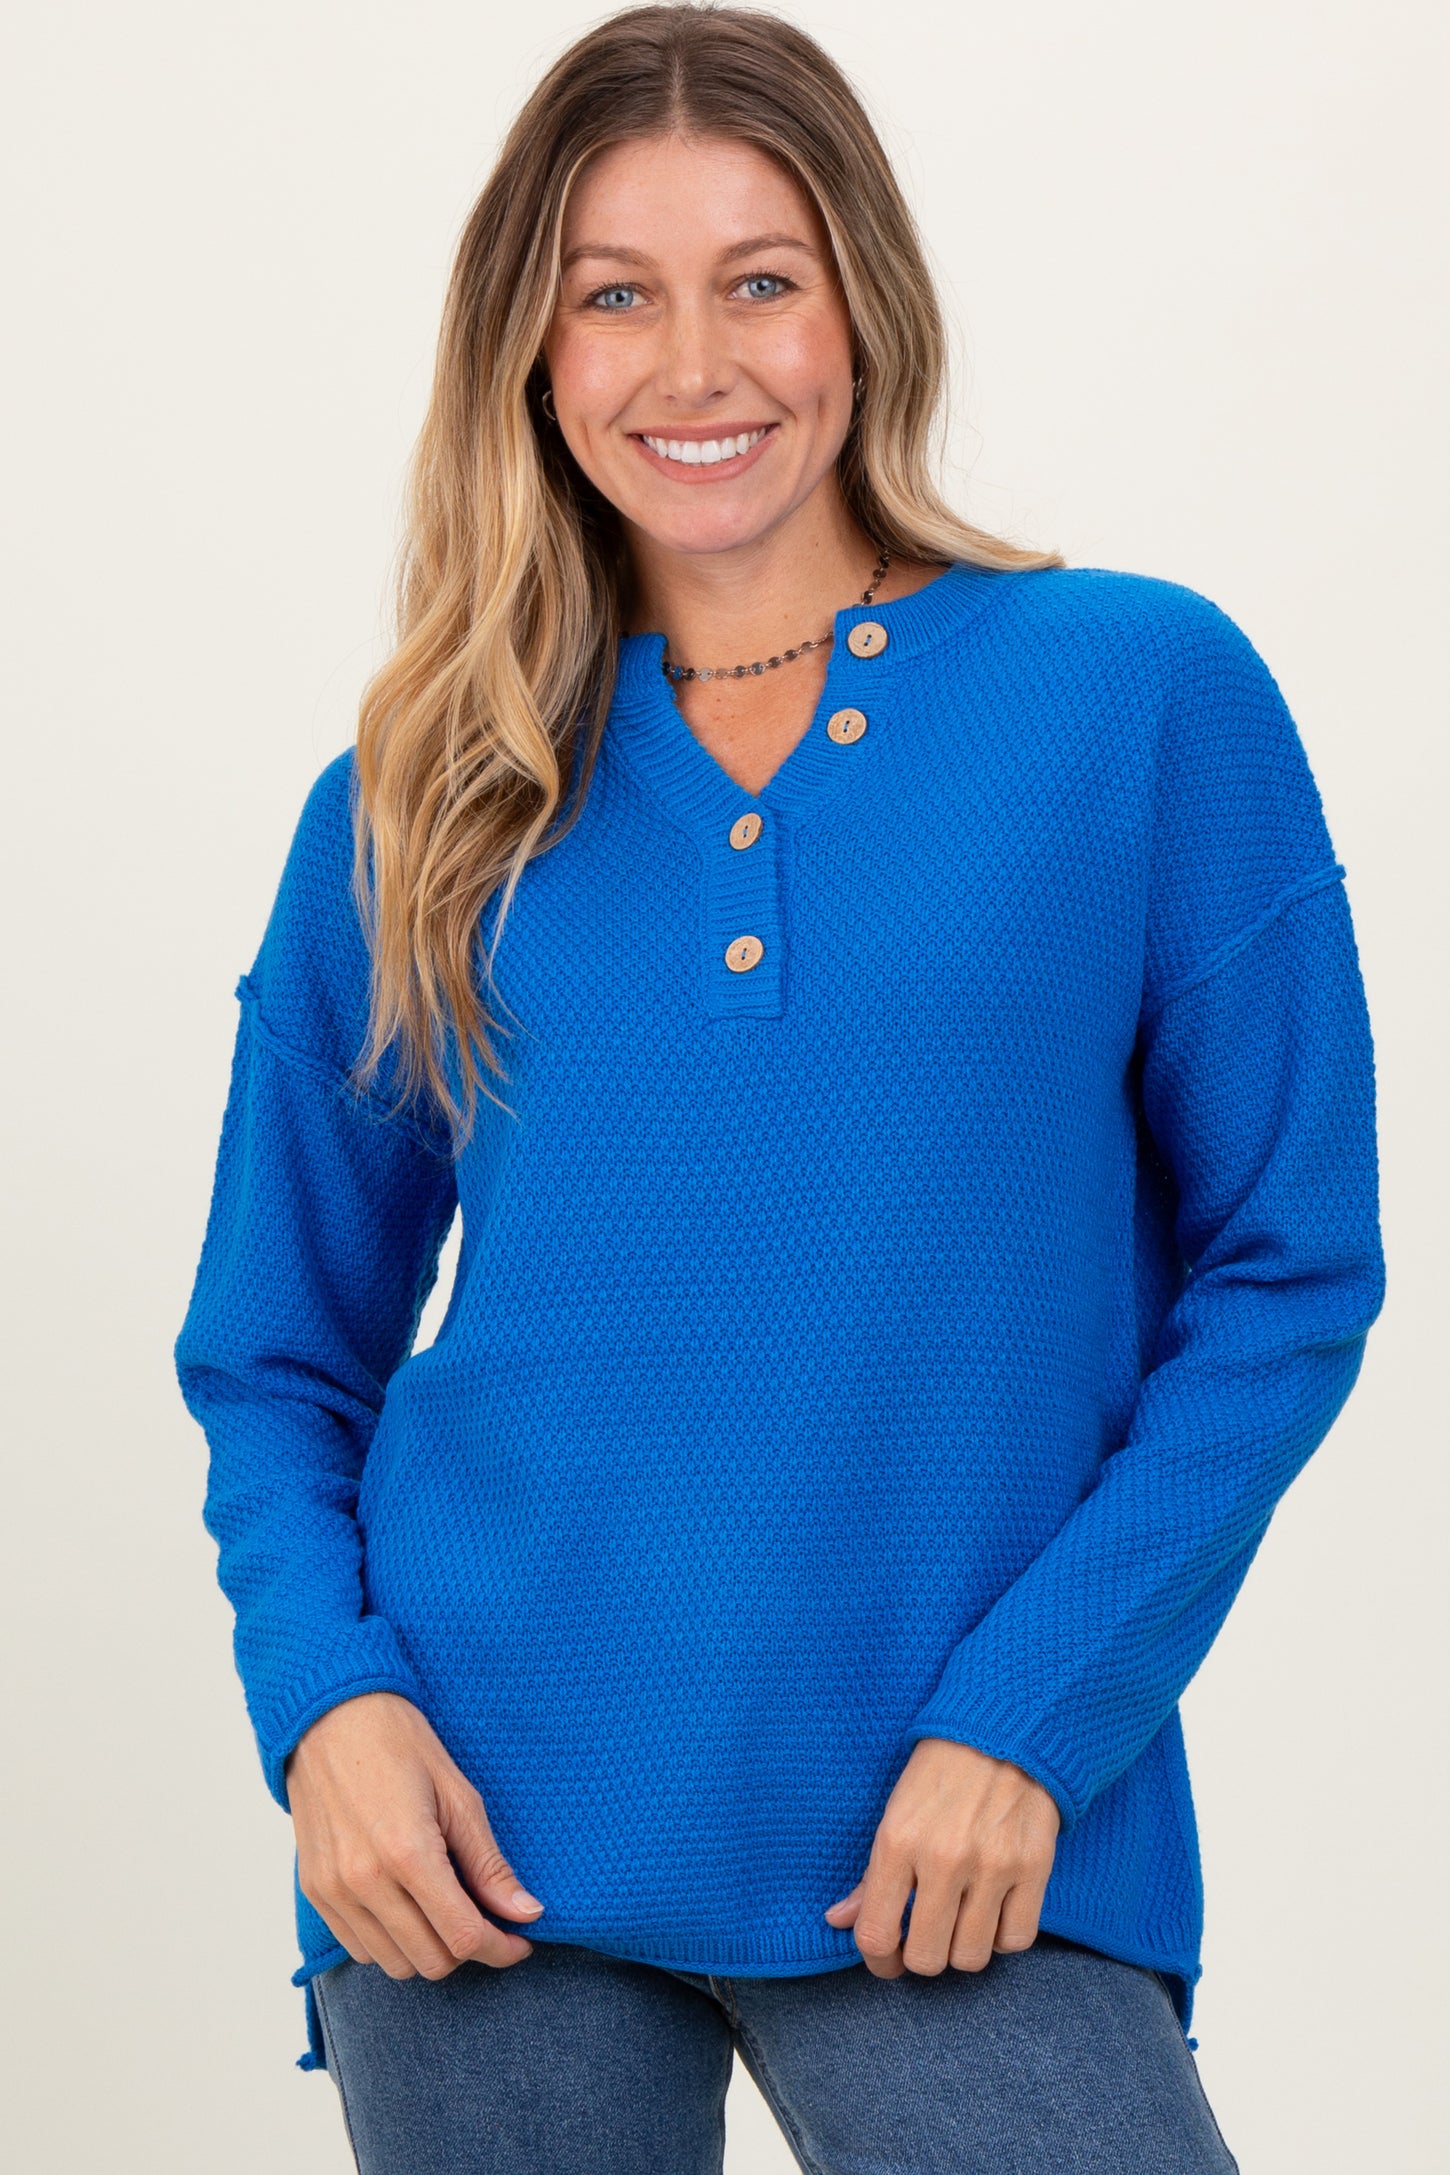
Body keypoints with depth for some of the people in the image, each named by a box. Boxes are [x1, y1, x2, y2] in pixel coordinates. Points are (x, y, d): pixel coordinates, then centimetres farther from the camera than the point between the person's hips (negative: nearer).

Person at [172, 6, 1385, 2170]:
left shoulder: (1148, 694, 0)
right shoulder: (424, 807, 6)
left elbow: (1289, 1276, -1)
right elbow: (279, 1354, 11)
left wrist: (1030, 1722, -10)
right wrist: (321, 1698, -6)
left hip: (967, 1855, -2)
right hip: (486, 1833, 2)